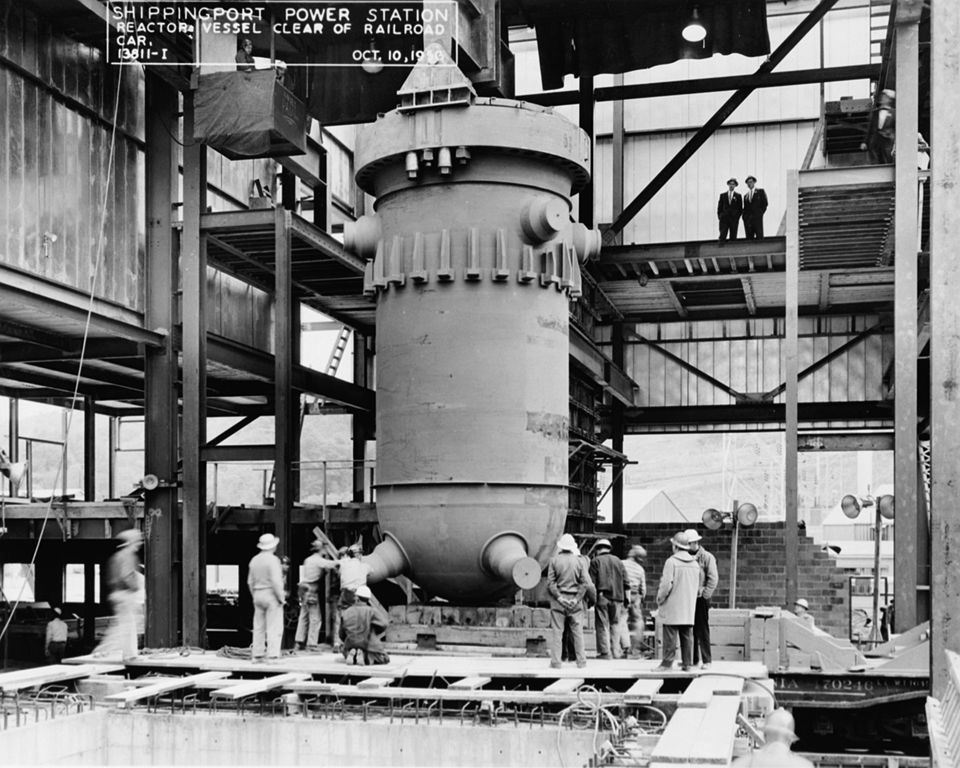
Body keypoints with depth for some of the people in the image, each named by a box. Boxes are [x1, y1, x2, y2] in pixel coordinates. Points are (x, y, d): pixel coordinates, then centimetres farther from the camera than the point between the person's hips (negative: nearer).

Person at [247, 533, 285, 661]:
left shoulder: (254, 560, 9)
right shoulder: (273, 559, -13)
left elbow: (250, 582, 12)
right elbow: (276, 581, -19)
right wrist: (281, 597, -12)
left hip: (258, 596, 7)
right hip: (271, 595, -7)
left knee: (259, 627, 10)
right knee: (274, 628, -5)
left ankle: (257, 655, 10)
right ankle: (272, 655, -10)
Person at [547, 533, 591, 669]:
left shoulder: (554, 560, -1)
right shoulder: (579, 561, 2)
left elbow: (550, 582, -7)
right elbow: (585, 582, -5)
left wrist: (559, 597, -8)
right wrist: (577, 599, -6)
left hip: (558, 599, -1)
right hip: (575, 600, 1)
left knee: (556, 631, 2)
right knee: (577, 631, 8)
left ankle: (555, 661, 0)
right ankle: (581, 660, 10)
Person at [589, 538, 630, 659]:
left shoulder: (596, 561, 0)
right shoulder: (618, 561, 12)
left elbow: (591, 582, -5)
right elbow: (626, 581, 10)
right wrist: (627, 598, 14)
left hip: (602, 596, -4)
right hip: (616, 598, 4)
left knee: (602, 625, 0)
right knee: (615, 625, 12)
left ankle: (605, 652, -3)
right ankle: (616, 652, 12)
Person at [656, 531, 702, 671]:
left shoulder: (671, 561, -12)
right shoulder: (695, 563, 8)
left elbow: (666, 585, -15)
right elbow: (699, 585, 13)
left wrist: (659, 599, -3)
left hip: (673, 607, -6)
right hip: (689, 607, 6)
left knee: (670, 636, -2)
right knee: (687, 636, 8)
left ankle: (668, 662, -2)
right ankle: (687, 663, 9)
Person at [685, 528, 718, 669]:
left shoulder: (707, 557, -2)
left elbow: (713, 579, -6)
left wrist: (705, 594, -13)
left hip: (700, 600, -5)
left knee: (702, 631, -3)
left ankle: (707, 661, 2)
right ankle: (693, 659, 16)